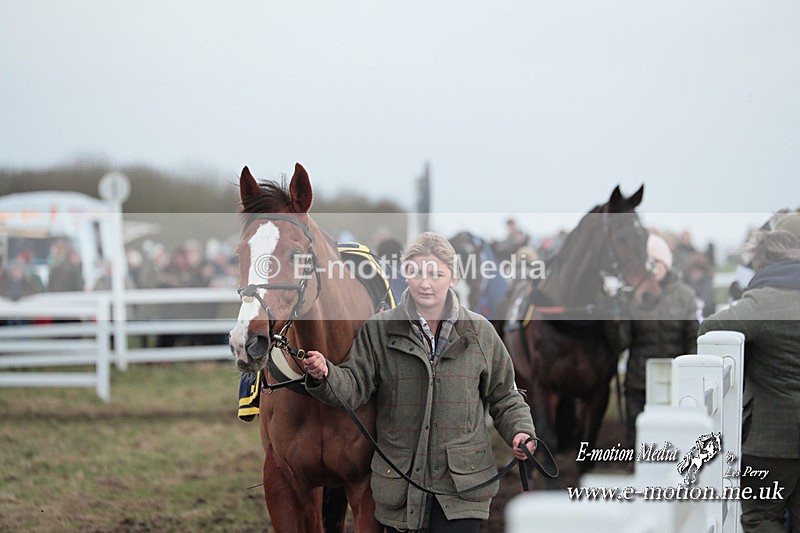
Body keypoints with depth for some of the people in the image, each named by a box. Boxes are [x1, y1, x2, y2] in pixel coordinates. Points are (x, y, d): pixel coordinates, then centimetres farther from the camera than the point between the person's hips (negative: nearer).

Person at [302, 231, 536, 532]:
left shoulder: (479, 331, 6)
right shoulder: (378, 330, 3)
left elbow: (503, 397, 12)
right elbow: (354, 387, -3)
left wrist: (520, 430, -5)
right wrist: (324, 376, -23)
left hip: (463, 482, -1)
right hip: (398, 482, 1)